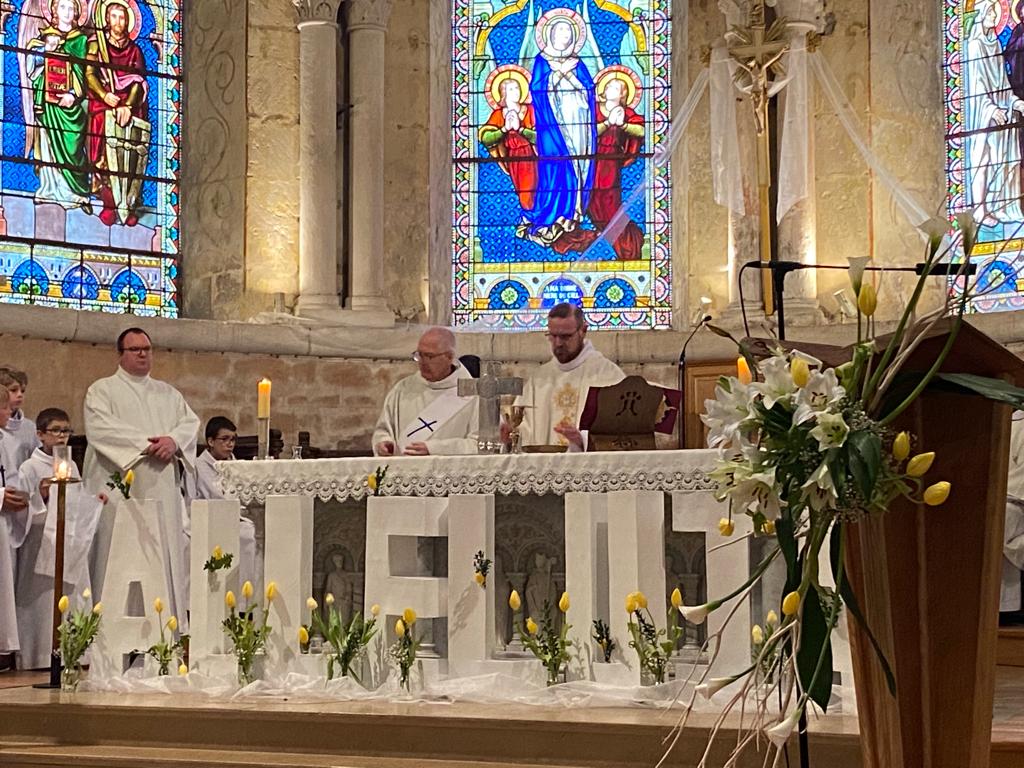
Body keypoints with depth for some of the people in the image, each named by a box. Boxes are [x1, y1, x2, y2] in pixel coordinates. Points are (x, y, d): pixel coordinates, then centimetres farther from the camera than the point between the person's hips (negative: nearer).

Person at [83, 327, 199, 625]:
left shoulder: (168, 393, 23)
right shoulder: (102, 390, 7)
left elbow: (190, 421, 10)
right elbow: (101, 427, -10)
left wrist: (174, 440, -12)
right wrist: (145, 443, -16)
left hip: (163, 489, 5)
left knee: (167, 553, -1)